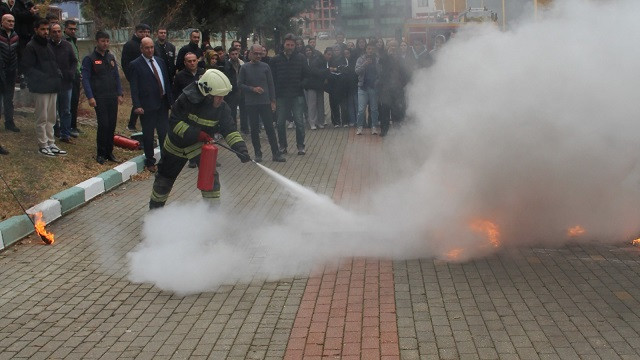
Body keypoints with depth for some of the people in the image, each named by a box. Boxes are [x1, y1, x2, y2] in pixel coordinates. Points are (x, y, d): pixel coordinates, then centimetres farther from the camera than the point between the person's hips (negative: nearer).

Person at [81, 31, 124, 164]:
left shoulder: (111, 57, 12)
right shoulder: (89, 59, -4)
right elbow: (85, 79, -8)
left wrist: (120, 94, 7)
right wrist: (90, 97, -16)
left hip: (112, 97, 5)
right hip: (99, 98, -5)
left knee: (112, 125, 6)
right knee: (103, 125, -8)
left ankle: (109, 152, 17)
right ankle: (101, 154, 4)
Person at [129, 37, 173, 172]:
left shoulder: (160, 61, 12)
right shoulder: (135, 64, -6)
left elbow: (167, 81, 15)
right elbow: (134, 87, -10)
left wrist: (170, 100, 10)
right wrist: (137, 105, -18)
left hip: (163, 104, 5)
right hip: (147, 105, -5)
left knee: (164, 133, 9)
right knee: (148, 135, 5)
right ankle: (150, 162, 15)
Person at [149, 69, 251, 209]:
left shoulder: (221, 108, -19)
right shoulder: (187, 99, -31)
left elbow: (230, 129, -19)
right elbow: (174, 122, -28)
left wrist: (240, 148, -34)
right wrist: (196, 134, -37)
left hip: (202, 146, 2)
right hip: (177, 145, -2)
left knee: (211, 176, -11)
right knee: (165, 178, 11)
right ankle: (155, 208, 33)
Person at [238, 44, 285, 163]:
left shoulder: (265, 67, 3)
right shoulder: (245, 67, 0)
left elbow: (271, 84, 6)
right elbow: (240, 84, 1)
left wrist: (273, 101, 2)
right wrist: (252, 89, -13)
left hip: (265, 102, 0)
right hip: (251, 103, 0)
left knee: (270, 128, 0)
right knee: (254, 129, 5)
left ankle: (276, 153, 5)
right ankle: (258, 153, 16)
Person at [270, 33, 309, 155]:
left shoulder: (300, 58, 3)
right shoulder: (276, 60, 2)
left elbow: (306, 75, 9)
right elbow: (272, 78, 3)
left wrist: (301, 85, -2)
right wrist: (274, 95, -3)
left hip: (297, 96, -1)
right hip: (281, 96, 1)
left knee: (299, 122, -2)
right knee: (281, 123, 6)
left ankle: (301, 146, 7)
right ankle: (283, 146, 17)